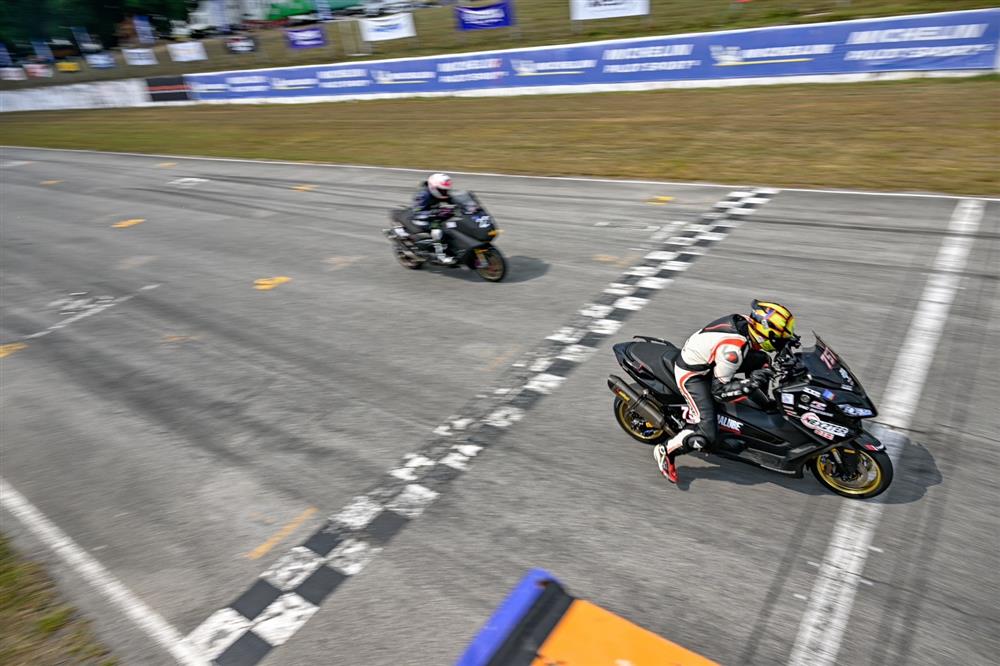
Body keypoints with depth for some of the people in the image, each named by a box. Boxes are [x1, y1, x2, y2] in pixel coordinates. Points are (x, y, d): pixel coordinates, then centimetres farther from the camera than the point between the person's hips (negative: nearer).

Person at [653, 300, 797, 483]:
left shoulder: (746, 321, -11)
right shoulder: (732, 349, -34)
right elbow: (719, 390, -22)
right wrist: (750, 383, -33)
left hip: (710, 362, 9)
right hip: (692, 374, -9)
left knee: (762, 360, 9)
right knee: (706, 435, -17)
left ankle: (764, 404, 27)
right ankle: (666, 451, 4)